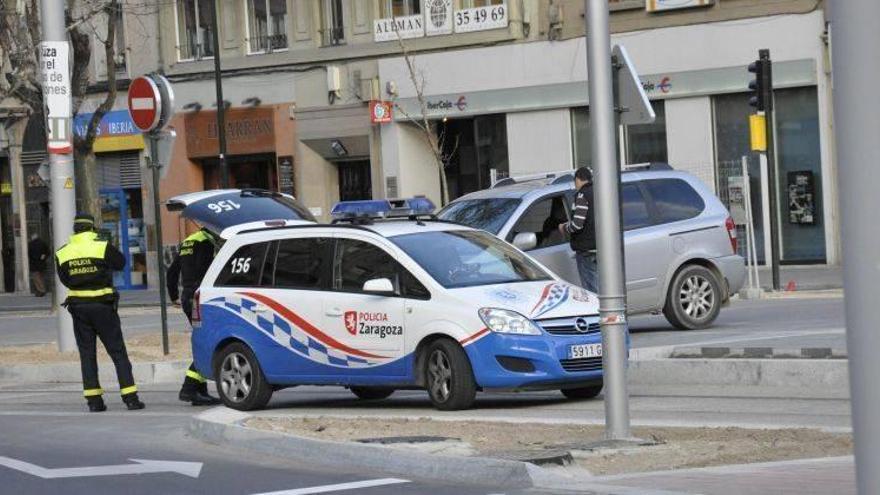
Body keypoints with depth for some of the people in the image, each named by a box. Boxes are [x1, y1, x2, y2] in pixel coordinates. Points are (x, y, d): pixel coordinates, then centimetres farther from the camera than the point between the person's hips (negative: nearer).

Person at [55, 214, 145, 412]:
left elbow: (64, 279, 9)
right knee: (118, 352, 2)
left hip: (78, 307, 3)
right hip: (102, 305, -3)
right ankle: (130, 398, -3)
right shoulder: (102, 247, -10)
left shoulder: (62, 254, 0)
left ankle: (93, 400, 6)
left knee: (87, 354, 10)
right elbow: (120, 262, 3)